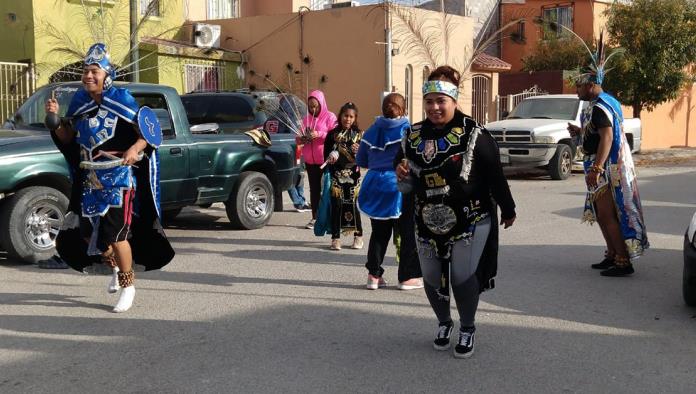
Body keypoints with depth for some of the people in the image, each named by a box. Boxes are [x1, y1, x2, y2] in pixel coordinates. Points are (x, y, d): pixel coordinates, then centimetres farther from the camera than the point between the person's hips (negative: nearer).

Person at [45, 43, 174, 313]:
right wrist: (54, 119, -4)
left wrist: (135, 148, -28)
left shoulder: (121, 100, -8)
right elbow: (68, 139, 14)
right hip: (89, 179, 6)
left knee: (115, 234, -9)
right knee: (86, 232, 10)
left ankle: (127, 285, 8)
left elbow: (148, 132, -9)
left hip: (119, 178, -6)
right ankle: (116, 266, 35)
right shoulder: (79, 101, 8)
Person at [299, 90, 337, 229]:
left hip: (325, 160, -5)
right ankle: (314, 218, 11)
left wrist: (319, 134, -20)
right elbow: (299, 139, 19)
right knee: (314, 188, 7)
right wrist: (301, 139, -4)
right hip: (310, 160, 5)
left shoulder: (330, 117, -1)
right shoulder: (306, 119, 14)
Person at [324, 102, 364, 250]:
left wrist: (358, 152, -16)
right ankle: (336, 238, 5)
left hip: (353, 175, 0)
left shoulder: (359, 134, 5)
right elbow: (326, 154, 6)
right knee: (336, 205, -2)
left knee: (354, 205, 1)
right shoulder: (332, 134, 5)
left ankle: (358, 237, 13)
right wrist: (330, 159, -15)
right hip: (336, 175, 0)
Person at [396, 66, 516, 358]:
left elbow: (495, 175, -6)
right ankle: (444, 324, 35)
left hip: (470, 221, -4)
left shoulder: (473, 134, -11)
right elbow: (411, 179, 16)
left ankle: (467, 330, 21)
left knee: (463, 276, -4)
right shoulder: (414, 136, 3)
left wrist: (507, 210, 0)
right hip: (427, 222, 4)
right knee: (432, 276, 9)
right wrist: (403, 175, -8)